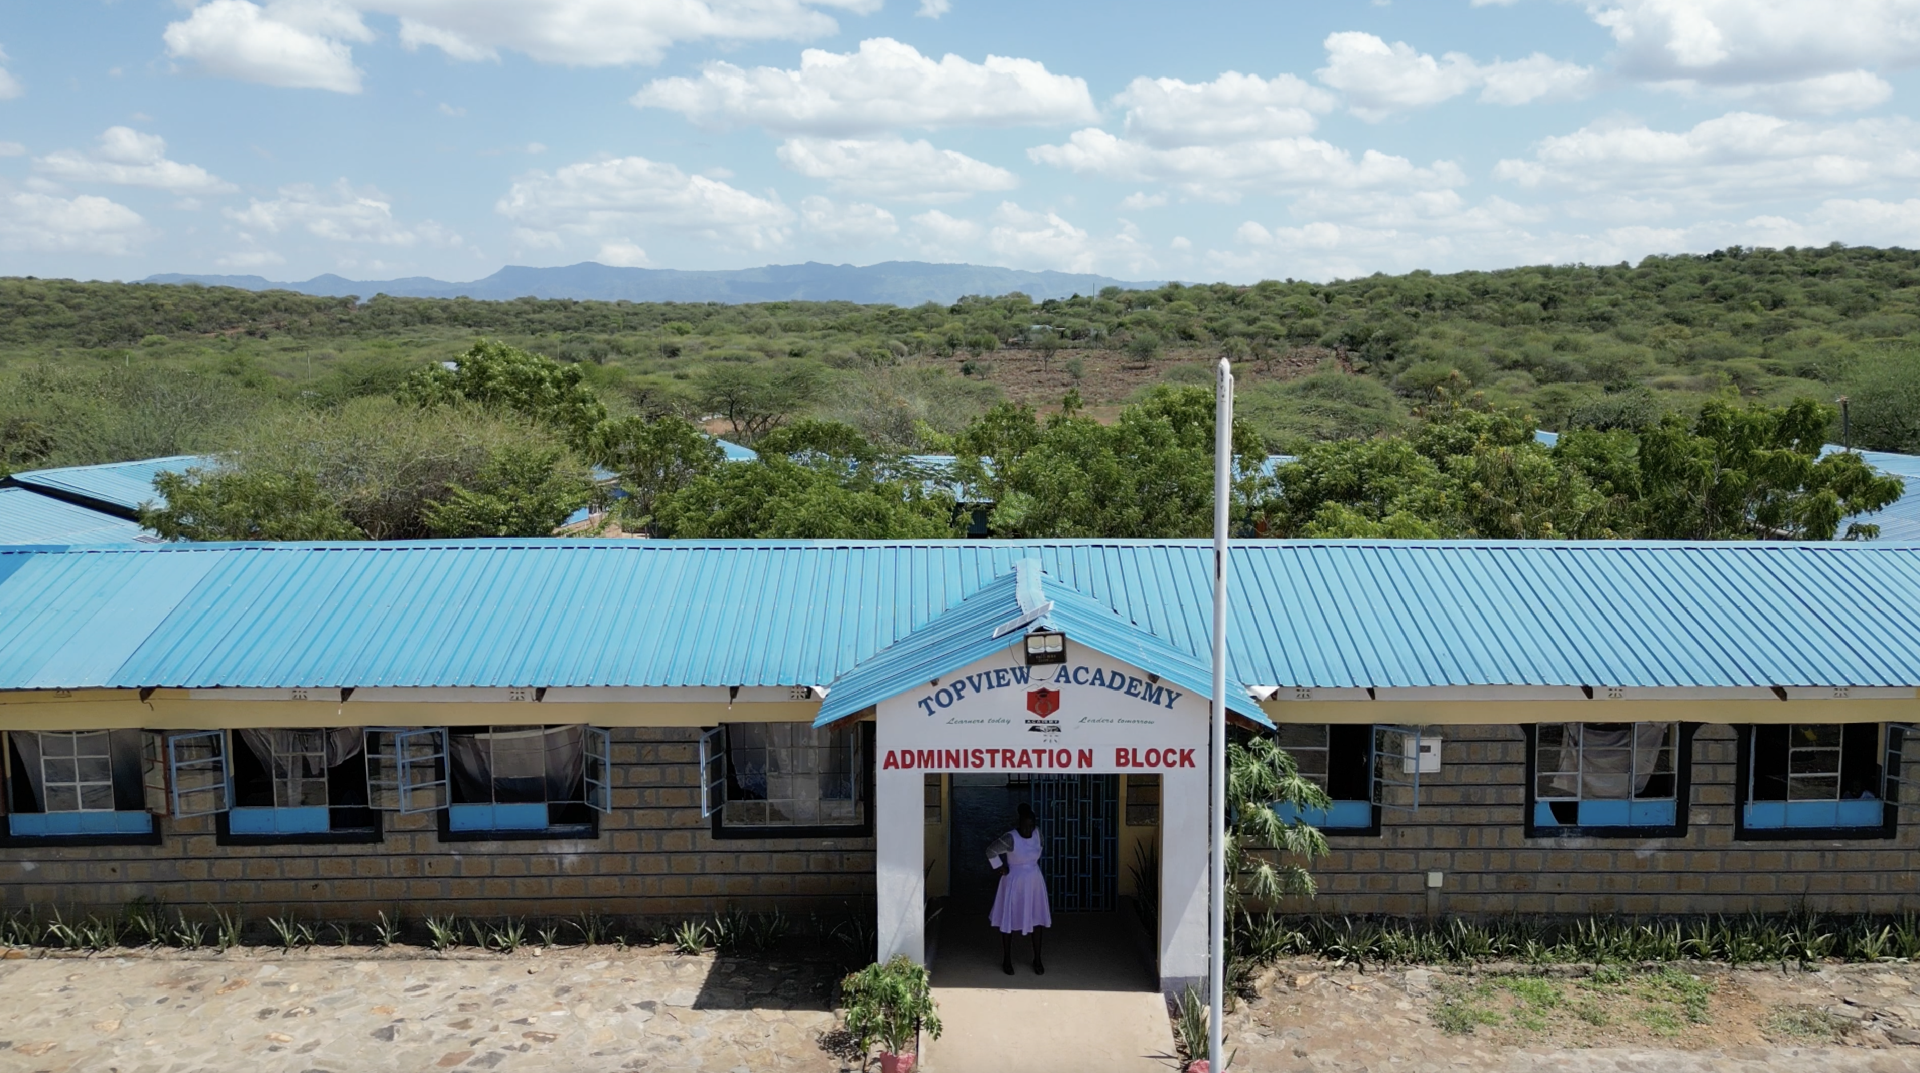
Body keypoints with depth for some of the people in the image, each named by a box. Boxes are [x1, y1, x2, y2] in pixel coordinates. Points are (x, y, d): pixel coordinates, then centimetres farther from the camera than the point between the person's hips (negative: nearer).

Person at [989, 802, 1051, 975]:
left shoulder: (1037, 833, -5)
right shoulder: (1011, 838, -23)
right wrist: (999, 867, -13)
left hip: (1034, 882, 5)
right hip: (1014, 883, -5)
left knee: (1037, 919, 9)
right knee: (1008, 920, 5)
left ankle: (1037, 959, 23)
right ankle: (1006, 960, 19)